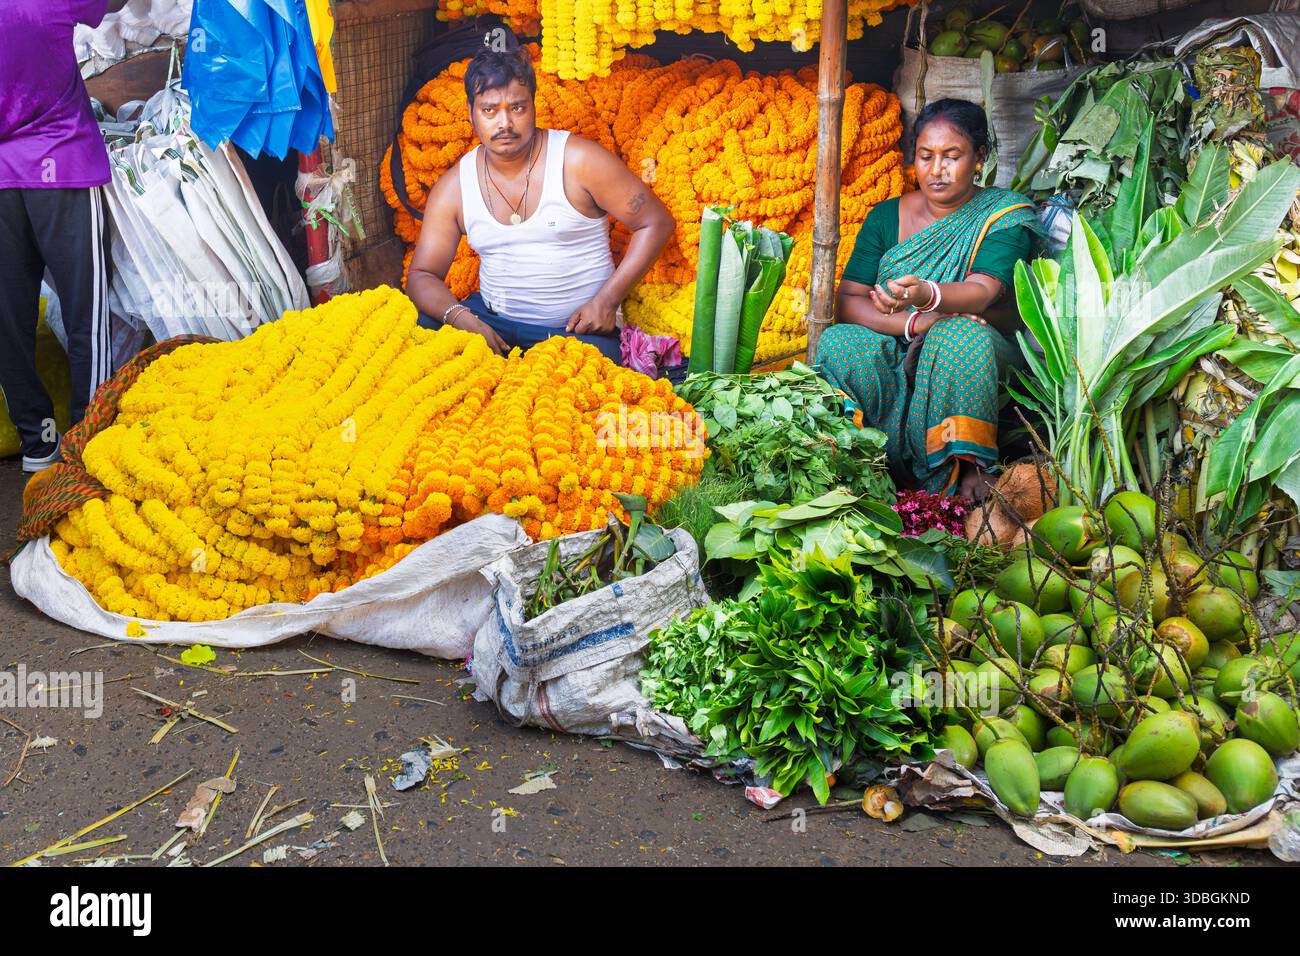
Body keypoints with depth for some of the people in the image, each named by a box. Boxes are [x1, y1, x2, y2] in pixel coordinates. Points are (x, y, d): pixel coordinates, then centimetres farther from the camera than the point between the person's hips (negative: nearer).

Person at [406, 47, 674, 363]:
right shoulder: (453, 188, 2)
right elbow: (422, 275, 3)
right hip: (491, 318, 4)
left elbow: (656, 222, -5)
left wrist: (607, 300, -14)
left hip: (580, 327, -4)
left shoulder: (578, 161, -8)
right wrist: (461, 319, -20)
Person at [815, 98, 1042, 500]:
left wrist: (926, 295, -44)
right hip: (896, 354, 2)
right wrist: (915, 323, -22)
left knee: (961, 336, -36)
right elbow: (847, 301, -5)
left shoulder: (1006, 215, -2)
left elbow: (980, 294, -21)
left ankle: (967, 465, -26)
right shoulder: (886, 217, 5)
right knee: (836, 343, -28)